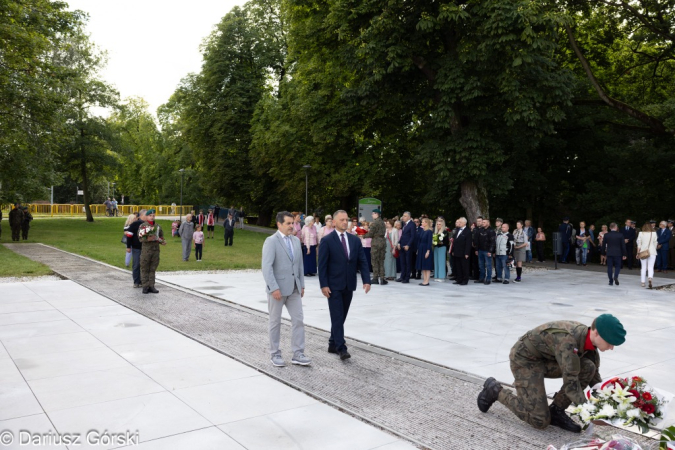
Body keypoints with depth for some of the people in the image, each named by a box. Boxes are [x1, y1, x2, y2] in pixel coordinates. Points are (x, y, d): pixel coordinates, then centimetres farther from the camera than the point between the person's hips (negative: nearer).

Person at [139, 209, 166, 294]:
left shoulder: (158, 226, 13)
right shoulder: (142, 226, 0)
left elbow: (161, 237, 21)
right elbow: (140, 238, -8)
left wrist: (162, 241, 1)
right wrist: (147, 239, -25)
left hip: (156, 249, 4)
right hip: (146, 249, -4)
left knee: (153, 269, 7)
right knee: (145, 269, 1)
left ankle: (151, 286, 12)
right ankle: (145, 286, 6)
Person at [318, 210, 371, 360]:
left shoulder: (355, 240, 7)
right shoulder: (327, 241, -7)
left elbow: (362, 262, 5)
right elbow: (322, 265, -8)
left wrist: (366, 280, -6)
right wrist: (324, 285, -14)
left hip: (349, 286, 5)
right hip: (334, 286, -5)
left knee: (342, 317, 12)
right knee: (337, 317, -6)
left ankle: (333, 344, 24)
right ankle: (341, 348, -4)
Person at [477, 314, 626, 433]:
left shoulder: (588, 339, -7)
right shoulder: (568, 340, -34)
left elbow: (594, 375, 6)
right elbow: (570, 382, -33)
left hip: (547, 358, 8)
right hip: (525, 359, -8)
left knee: (588, 368, -14)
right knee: (540, 421, -11)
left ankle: (556, 411, -1)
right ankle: (495, 391, 7)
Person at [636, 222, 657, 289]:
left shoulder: (641, 233, -3)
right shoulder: (654, 234, -3)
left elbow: (639, 243, -1)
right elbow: (655, 243, 2)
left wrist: (638, 252, 5)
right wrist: (654, 250, 16)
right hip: (652, 252, -1)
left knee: (643, 267, 10)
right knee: (650, 267, -1)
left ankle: (643, 282, 11)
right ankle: (650, 279, -26)